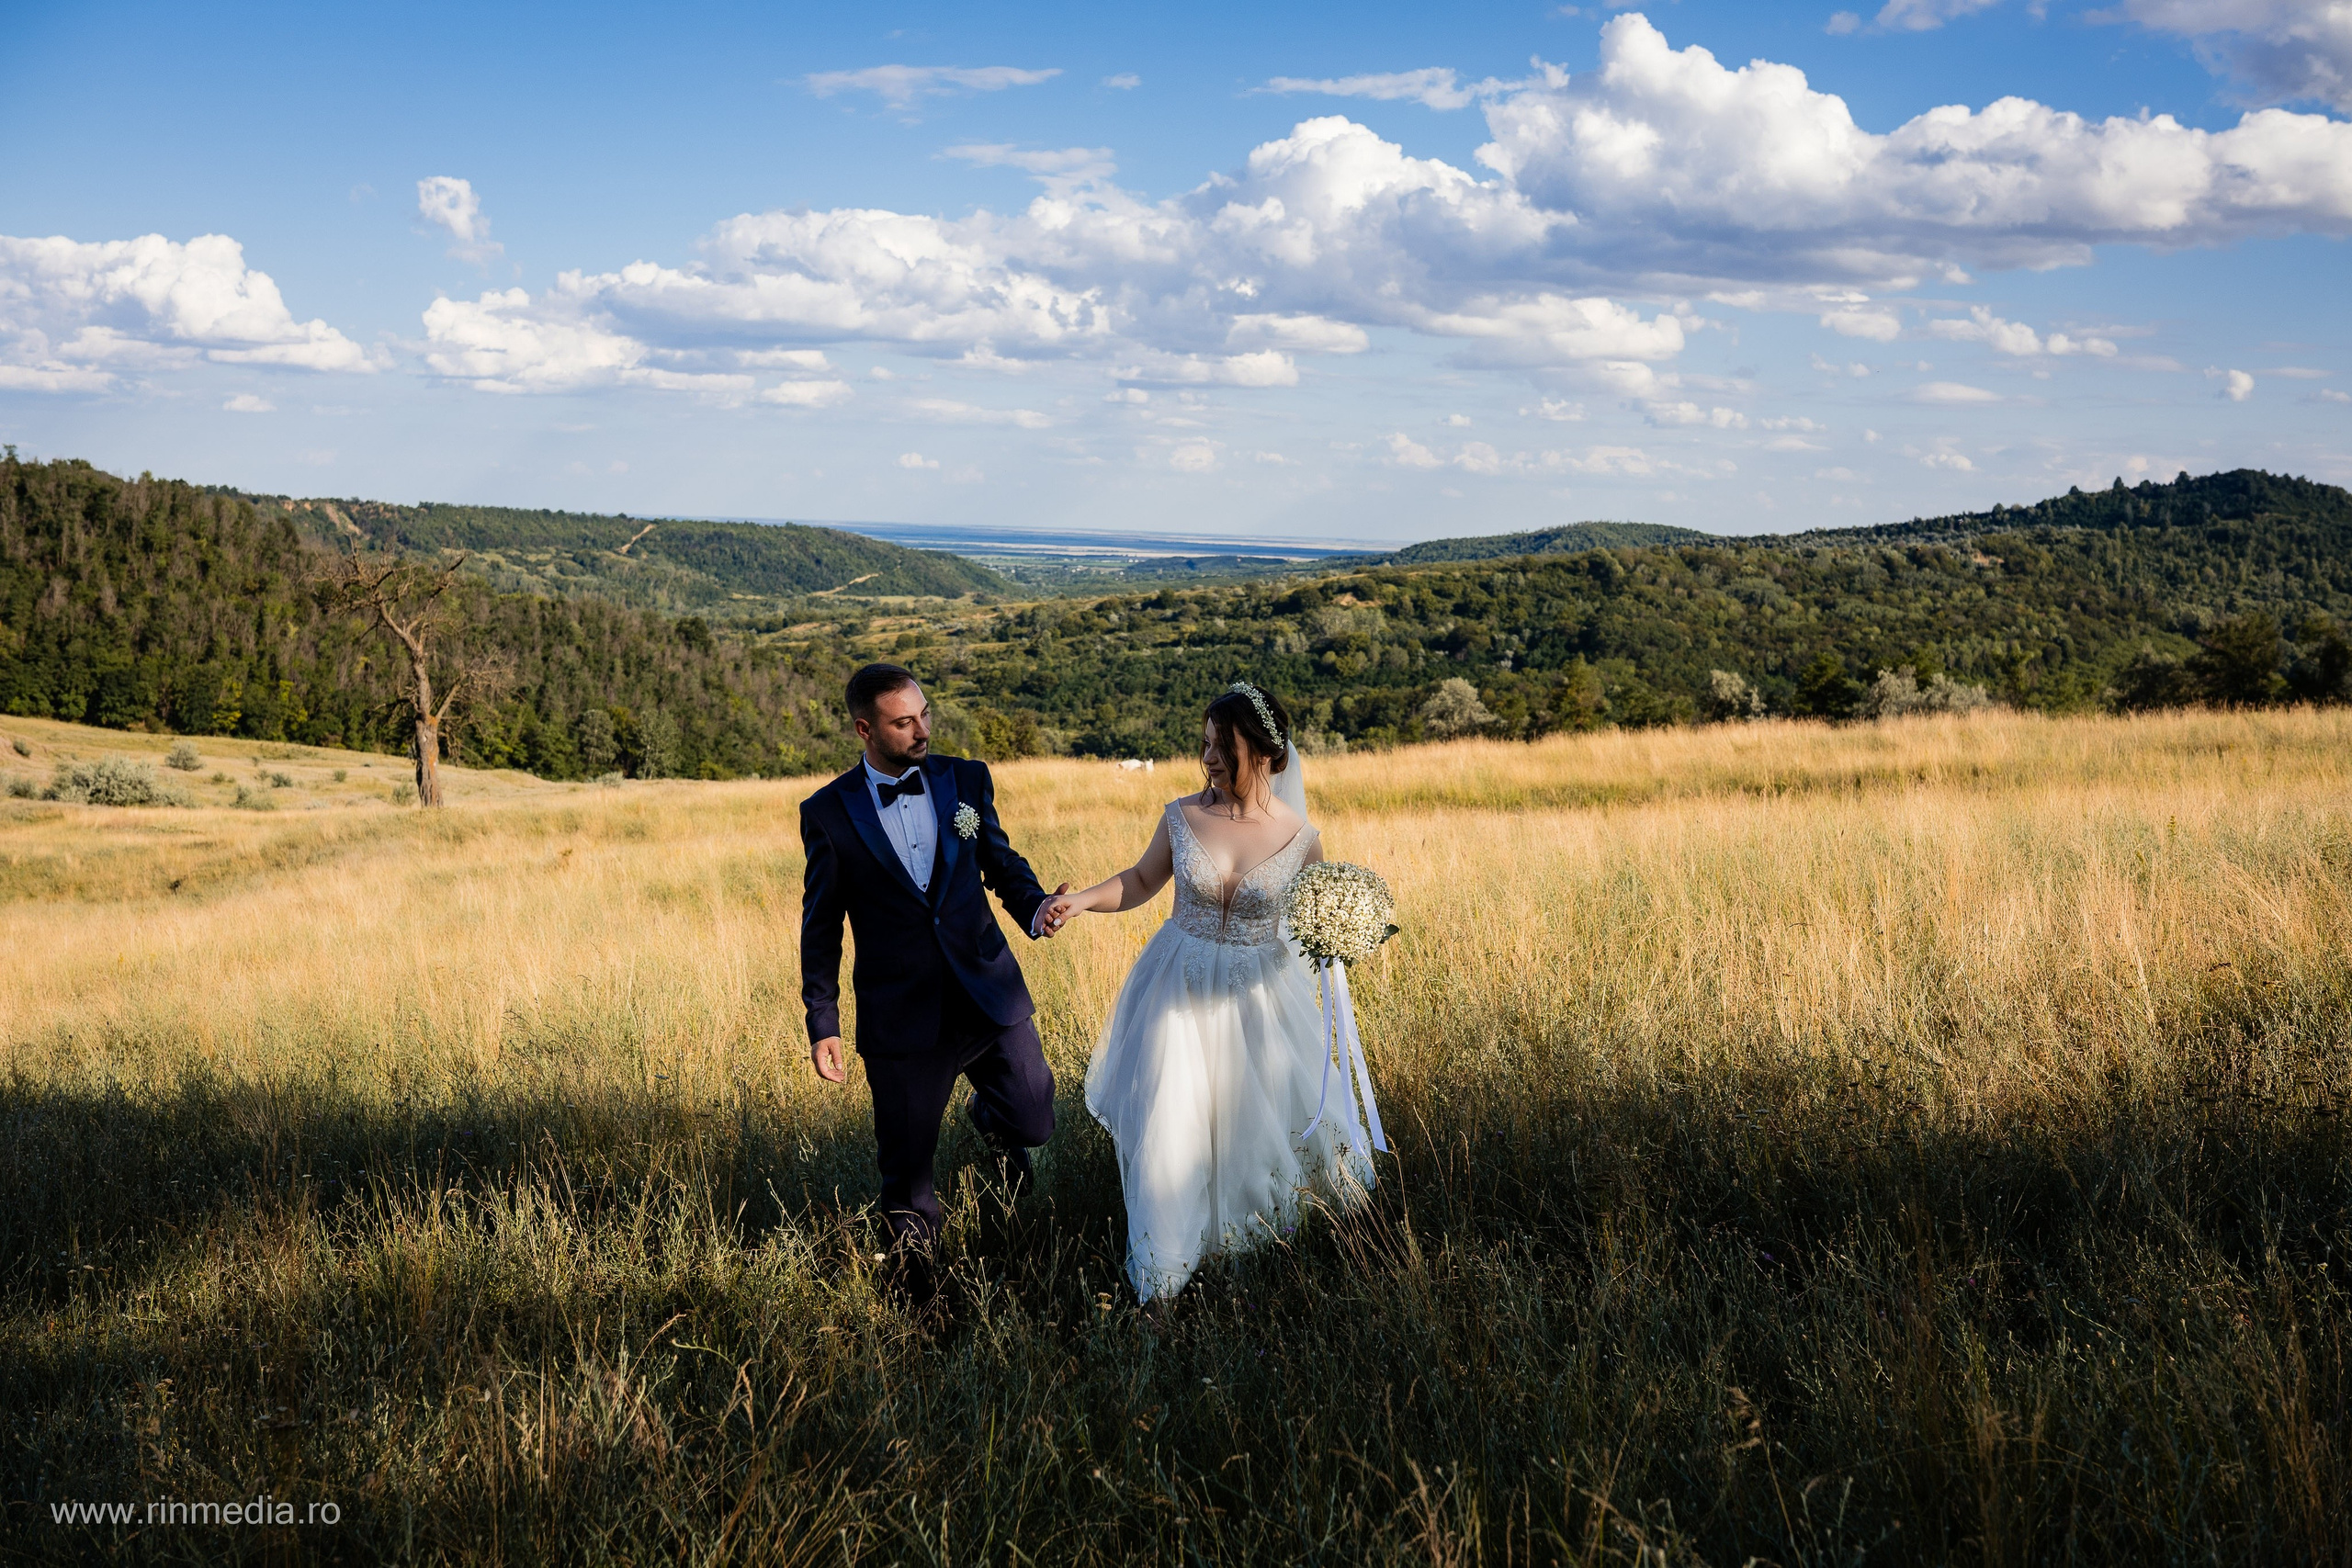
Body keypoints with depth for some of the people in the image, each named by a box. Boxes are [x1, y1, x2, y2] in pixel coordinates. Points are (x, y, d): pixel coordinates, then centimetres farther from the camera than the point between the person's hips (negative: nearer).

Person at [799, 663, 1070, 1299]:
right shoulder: (829, 813, -5)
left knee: (1032, 1121, 5)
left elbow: (1002, 863, 10)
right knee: (906, 1163, 5)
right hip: (901, 1017, -2)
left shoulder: (967, 780, 2)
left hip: (990, 995, 2)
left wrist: (1033, 906, -13)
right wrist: (822, 1024, 1)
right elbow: (821, 925, 2)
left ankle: (990, 1123, 43)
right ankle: (915, 1288, 28)